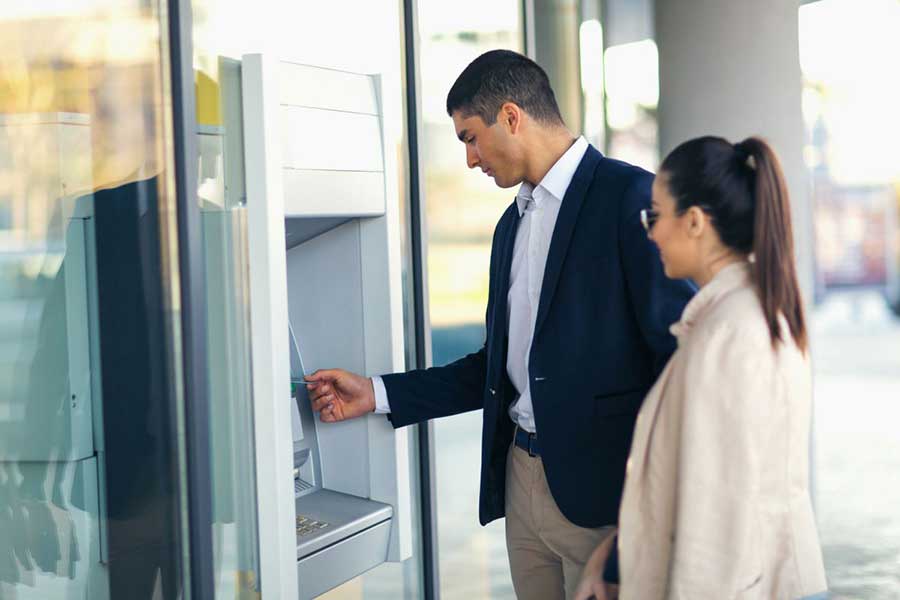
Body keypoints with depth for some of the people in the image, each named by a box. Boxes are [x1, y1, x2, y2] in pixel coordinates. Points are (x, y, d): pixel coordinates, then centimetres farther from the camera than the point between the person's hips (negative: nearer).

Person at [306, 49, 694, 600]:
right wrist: (379, 394, 16)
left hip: (601, 491, -8)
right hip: (522, 482, 8)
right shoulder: (514, 221, 17)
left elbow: (681, 350, -13)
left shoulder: (631, 198, -10)